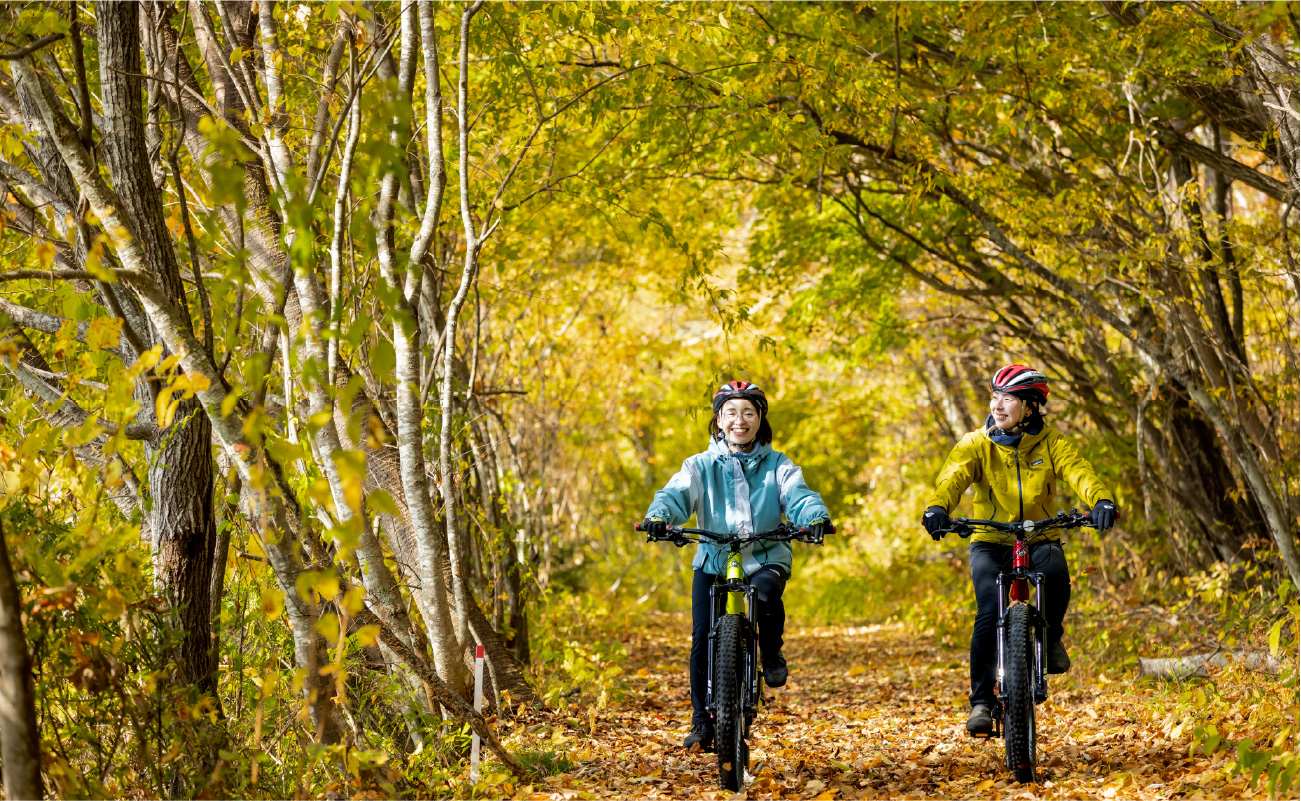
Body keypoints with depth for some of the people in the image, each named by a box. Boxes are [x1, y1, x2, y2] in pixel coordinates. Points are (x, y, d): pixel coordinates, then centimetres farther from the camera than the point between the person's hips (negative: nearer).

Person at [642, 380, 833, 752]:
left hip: (765, 558, -1)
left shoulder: (777, 466, 7)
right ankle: (702, 722, 6)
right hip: (714, 561, 1)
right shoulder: (702, 465, 6)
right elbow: (677, 493, -9)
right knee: (703, 640, -9)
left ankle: (771, 653, -3)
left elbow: (797, 494, -9)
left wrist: (816, 516, -32)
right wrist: (658, 515, -32)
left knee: (765, 595, -34)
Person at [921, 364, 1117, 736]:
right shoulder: (976, 445, -4)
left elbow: (1079, 471, -21)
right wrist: (936, 508, -45)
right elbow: (953, 476, -22)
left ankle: (1050, 635, -4)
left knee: (1055, 573, -34)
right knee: (989, 615, -23)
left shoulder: (1050, 443, -3)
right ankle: (981, 702, -11)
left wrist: (1102, 500, -43)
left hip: (1039, 540, 0)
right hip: (990, 543, 0)